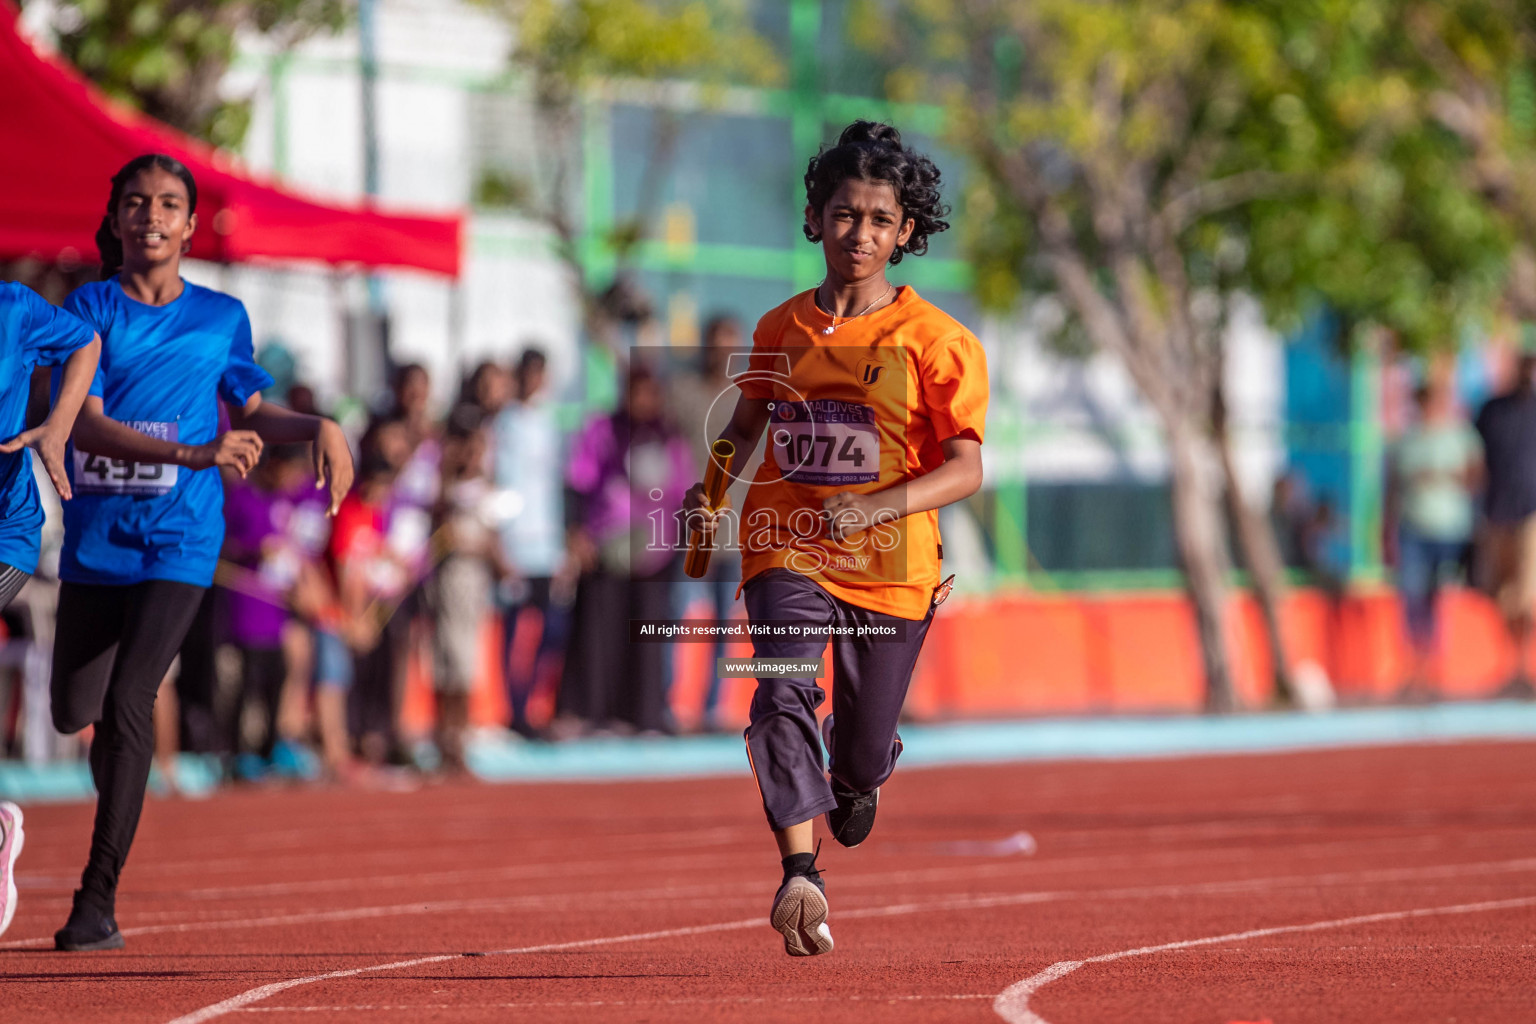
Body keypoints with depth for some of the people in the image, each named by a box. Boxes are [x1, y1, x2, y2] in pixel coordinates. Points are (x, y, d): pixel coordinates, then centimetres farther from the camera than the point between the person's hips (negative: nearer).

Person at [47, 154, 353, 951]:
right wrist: (195, 453, -26)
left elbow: (248, 413, 22)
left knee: (128, 698, -19)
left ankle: (99, 898, -18)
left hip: (179, 536, -1)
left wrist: (318, 428, 2)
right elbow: (86, 425, -14)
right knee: (75, 713, 6)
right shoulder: (90, 310, -1)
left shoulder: (222, 318, 6)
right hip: (95, 534, 1)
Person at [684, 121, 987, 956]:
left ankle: (855, 781, 49)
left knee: (865, 748, 10)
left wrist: (875, 506, -29)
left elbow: (965, 469, -12)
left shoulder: (934, 340, -5)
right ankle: (799, 875, -30)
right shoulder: (779, 331, 6)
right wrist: (711, 486, 0)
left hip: (891, 565, -1)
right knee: (785, 697, -24)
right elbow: (744, 426, 21)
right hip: (785, 550, 1)